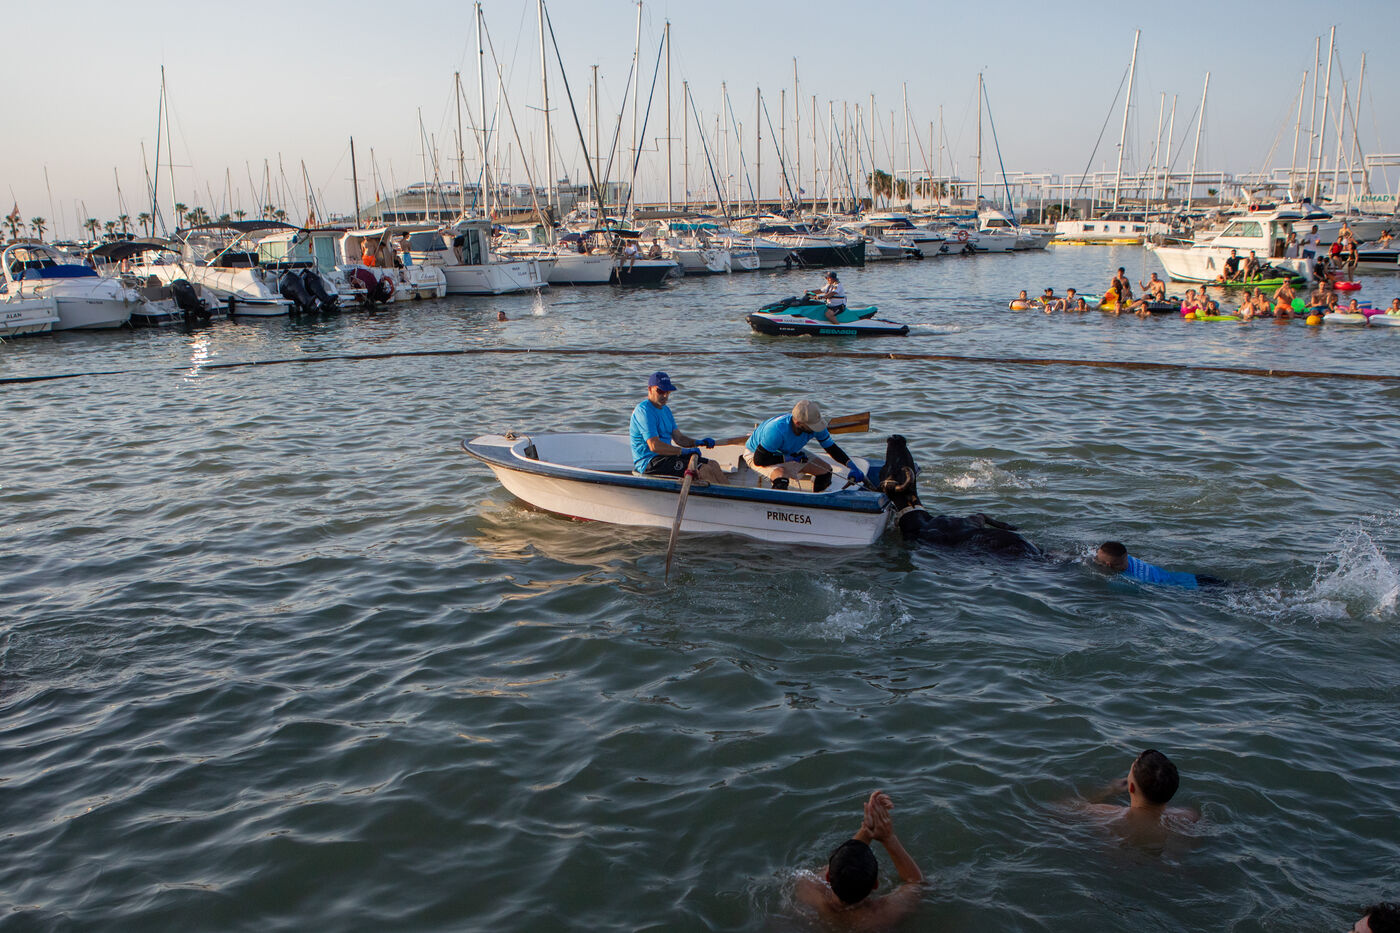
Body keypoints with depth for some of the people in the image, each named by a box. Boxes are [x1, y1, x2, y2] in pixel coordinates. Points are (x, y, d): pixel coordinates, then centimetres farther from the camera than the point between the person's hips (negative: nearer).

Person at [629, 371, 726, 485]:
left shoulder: (665, 410, 19)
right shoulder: (643, 410, -14)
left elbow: (678, 438, 18)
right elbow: (655, 446, -21)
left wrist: (698, 443, -1)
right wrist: (684, 451, -18)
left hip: (664, 457, 10)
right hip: (649, 463, -10)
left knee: (713, 465, -2)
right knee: (705, 470, -20)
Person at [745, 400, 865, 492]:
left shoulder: (814, 424, -23)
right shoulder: (777, 430, -42)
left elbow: (832, 448, -8)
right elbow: (759, 460, -35)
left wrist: (852, 466, -19)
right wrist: (788, 458, -30)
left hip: (786, 453, 7)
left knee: (825, 470, -1)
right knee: (781, 476, -38)